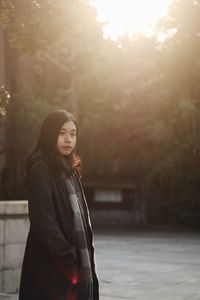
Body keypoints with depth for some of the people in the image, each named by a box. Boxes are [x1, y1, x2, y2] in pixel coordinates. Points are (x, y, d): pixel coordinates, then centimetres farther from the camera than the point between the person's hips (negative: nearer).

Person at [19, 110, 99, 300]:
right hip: (51, 267, -8)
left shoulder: (69, 170, 14)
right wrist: (69, 261, -18)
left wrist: (86, 261, 10)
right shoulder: (40, 170, -12)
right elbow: (43, 221, -18)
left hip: (77, 264, 8)